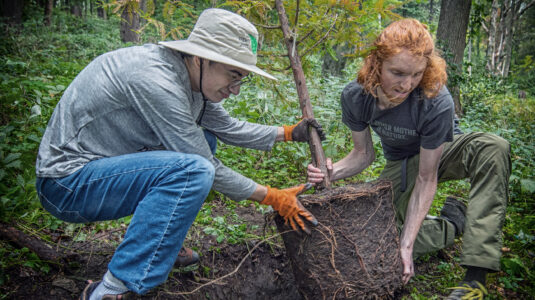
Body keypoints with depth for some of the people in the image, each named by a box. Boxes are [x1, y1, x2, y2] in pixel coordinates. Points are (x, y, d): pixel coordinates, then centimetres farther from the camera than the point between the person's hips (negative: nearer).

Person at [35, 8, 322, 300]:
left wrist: (288, 133, 11)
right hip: (67, 182, -9)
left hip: (102, 164, 10)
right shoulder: (154, 78, -28)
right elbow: (205, 169, -23)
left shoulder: (192, 77, 0)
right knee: (192, 169, -29)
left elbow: (228, 127, 16)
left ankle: (160, 242, 14)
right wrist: (271, 197, -14)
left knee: (202, 140, 12)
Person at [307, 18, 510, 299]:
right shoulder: (355, 96, -24)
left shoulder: (437, 102, -35)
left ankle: (475, 277, -37)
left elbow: (426, 178, -29)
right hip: (400, 164, 3)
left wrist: (407, 244, -31)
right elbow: (363, 154, -10)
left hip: (440, 153, -2)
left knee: (493, 147, -37)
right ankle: (454, 220, 7)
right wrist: (333, 171, -32)